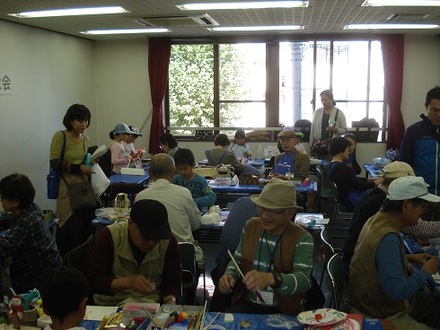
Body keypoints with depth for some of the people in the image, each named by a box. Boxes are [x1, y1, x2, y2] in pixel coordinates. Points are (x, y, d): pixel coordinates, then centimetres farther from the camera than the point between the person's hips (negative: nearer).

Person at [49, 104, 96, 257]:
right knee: (71, 228, -6)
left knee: (86, 226, 4)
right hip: (68, 187, -6)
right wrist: (78, 168, -16)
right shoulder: (60, 136, -7)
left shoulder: (85, 139, 12)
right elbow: (54, 162, -11)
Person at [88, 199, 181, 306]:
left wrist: (170, 301, -24)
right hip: (110, 304, -3)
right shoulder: (110, 236, -14)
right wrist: (128, 282, -30)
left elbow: (172, 283, -1)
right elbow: (94, 281, -15)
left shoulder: (169, 242, -9)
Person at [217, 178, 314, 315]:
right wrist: (230, 275, -9)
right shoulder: (251, 226, 4)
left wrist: (271, 279, -44)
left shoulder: (302, 239, -11)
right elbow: (237, 260, 15)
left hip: (283, 311, -3)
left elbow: (304, 280, -25)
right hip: (247, 304, 3)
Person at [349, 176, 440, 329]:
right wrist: (425, 271, -16)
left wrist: (409, 258, 7)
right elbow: (397, 291, -30)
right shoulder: (388, 237, -29)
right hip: (380, 315, -9)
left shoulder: (377, 219, -1)